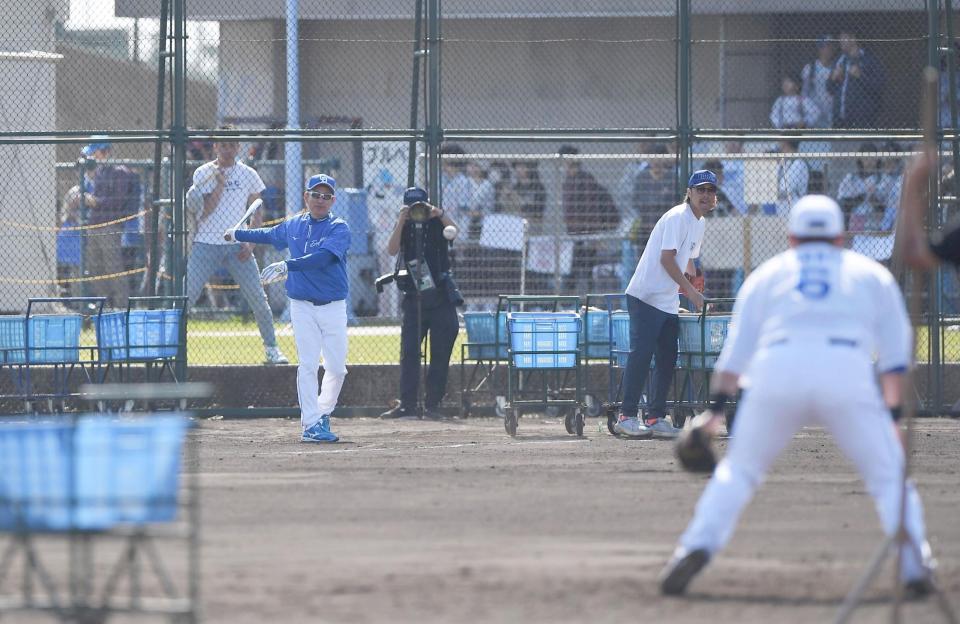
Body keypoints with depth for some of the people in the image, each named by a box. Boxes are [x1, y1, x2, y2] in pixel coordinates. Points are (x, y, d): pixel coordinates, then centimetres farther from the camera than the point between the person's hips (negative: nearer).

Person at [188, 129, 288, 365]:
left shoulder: (248, 175, 5)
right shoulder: (204, 174, 0)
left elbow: (257, 213, 10)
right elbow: (206, 210, -8)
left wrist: (250, 242, -2)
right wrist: (220, 184, -18)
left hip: (238, 246, 1)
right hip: (206, 244, -1)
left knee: (257, 298, -4)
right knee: (186, 295, -9)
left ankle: (271, 348, 8)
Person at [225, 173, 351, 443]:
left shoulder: (339, 228, -6)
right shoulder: (293, 226, 10)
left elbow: (323, 257, -23)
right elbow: (270, 235, 32)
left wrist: (287, 265, -31)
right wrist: (238, 235, 46)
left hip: (333, 307, -2)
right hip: (302, 306, 2)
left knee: (336, 368, 0)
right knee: (308, 365, -7)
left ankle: (322, 415, 22)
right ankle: (311, 424, -8)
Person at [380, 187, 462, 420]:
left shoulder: (437, 222, 1)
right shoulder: (404, 226, 5)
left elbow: (452, 230, -21)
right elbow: (392, 250, -12)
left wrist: (439, 213, -35)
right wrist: (402, 222, -21)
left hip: (441, 298, -1)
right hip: (414, 300, 1)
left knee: (440, 354, -1)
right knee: (409, 353, -4)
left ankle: (432, 404, 5)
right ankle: (407, 405, -3)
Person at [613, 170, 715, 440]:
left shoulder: (699, 223, 16)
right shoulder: (678, 217, -13)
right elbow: (666, 258, -19)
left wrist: (694, 290, 21)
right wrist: (690, 290, -19)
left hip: (668, 303, 10)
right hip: (646, 296, -10)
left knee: (667, 359, 8)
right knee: (641, 355, -14)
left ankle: (656, 418, 12)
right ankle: (626, 417, -14)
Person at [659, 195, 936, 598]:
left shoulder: (767, 273, 27)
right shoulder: (871, 273, 27)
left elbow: (737, 347, 16)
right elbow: (896, 352, 19)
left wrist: (715, 406, 12)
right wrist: (894, 414, 20)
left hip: (777, 370, 1)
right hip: (848, 374, -1)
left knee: (737, 470, 15)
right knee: (889, 476, 9)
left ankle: (698, 545, -5)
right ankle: (913, 561, -11)